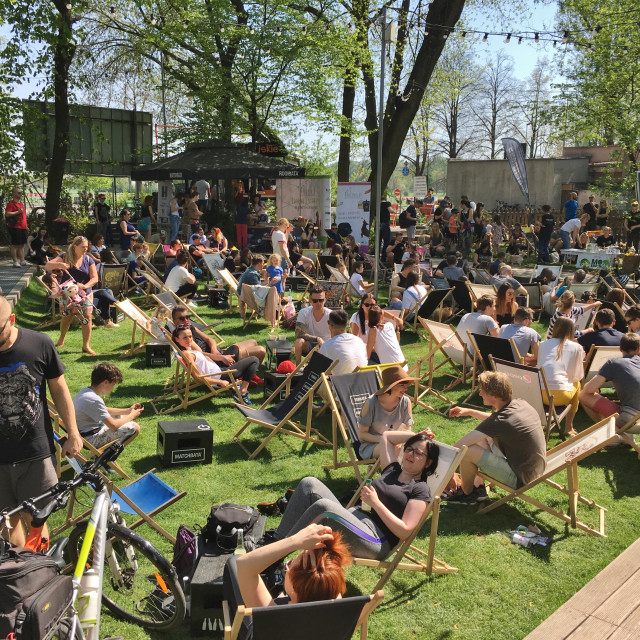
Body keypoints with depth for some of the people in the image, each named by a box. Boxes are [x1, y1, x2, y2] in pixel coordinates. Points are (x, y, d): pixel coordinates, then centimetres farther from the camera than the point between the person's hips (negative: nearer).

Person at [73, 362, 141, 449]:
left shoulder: (84, 391, 5)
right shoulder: (94, 400, -27)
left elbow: (104, 410, 19)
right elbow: (113, 425, -23)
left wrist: (127, 411, 14)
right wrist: (132, 415, -6)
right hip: (91, 440, -10)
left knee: (123, 417, 23)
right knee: (135, 428, -14)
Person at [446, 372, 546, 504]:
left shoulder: (500, 421, -28)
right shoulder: (520, 403, -3)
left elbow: (459, 445, -28)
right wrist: (469, 412, 16)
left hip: (520, 479, -9)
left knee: (467, 450, -14)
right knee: (482, 436, 19)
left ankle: (466, 494, 14)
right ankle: (478, 488, 24)